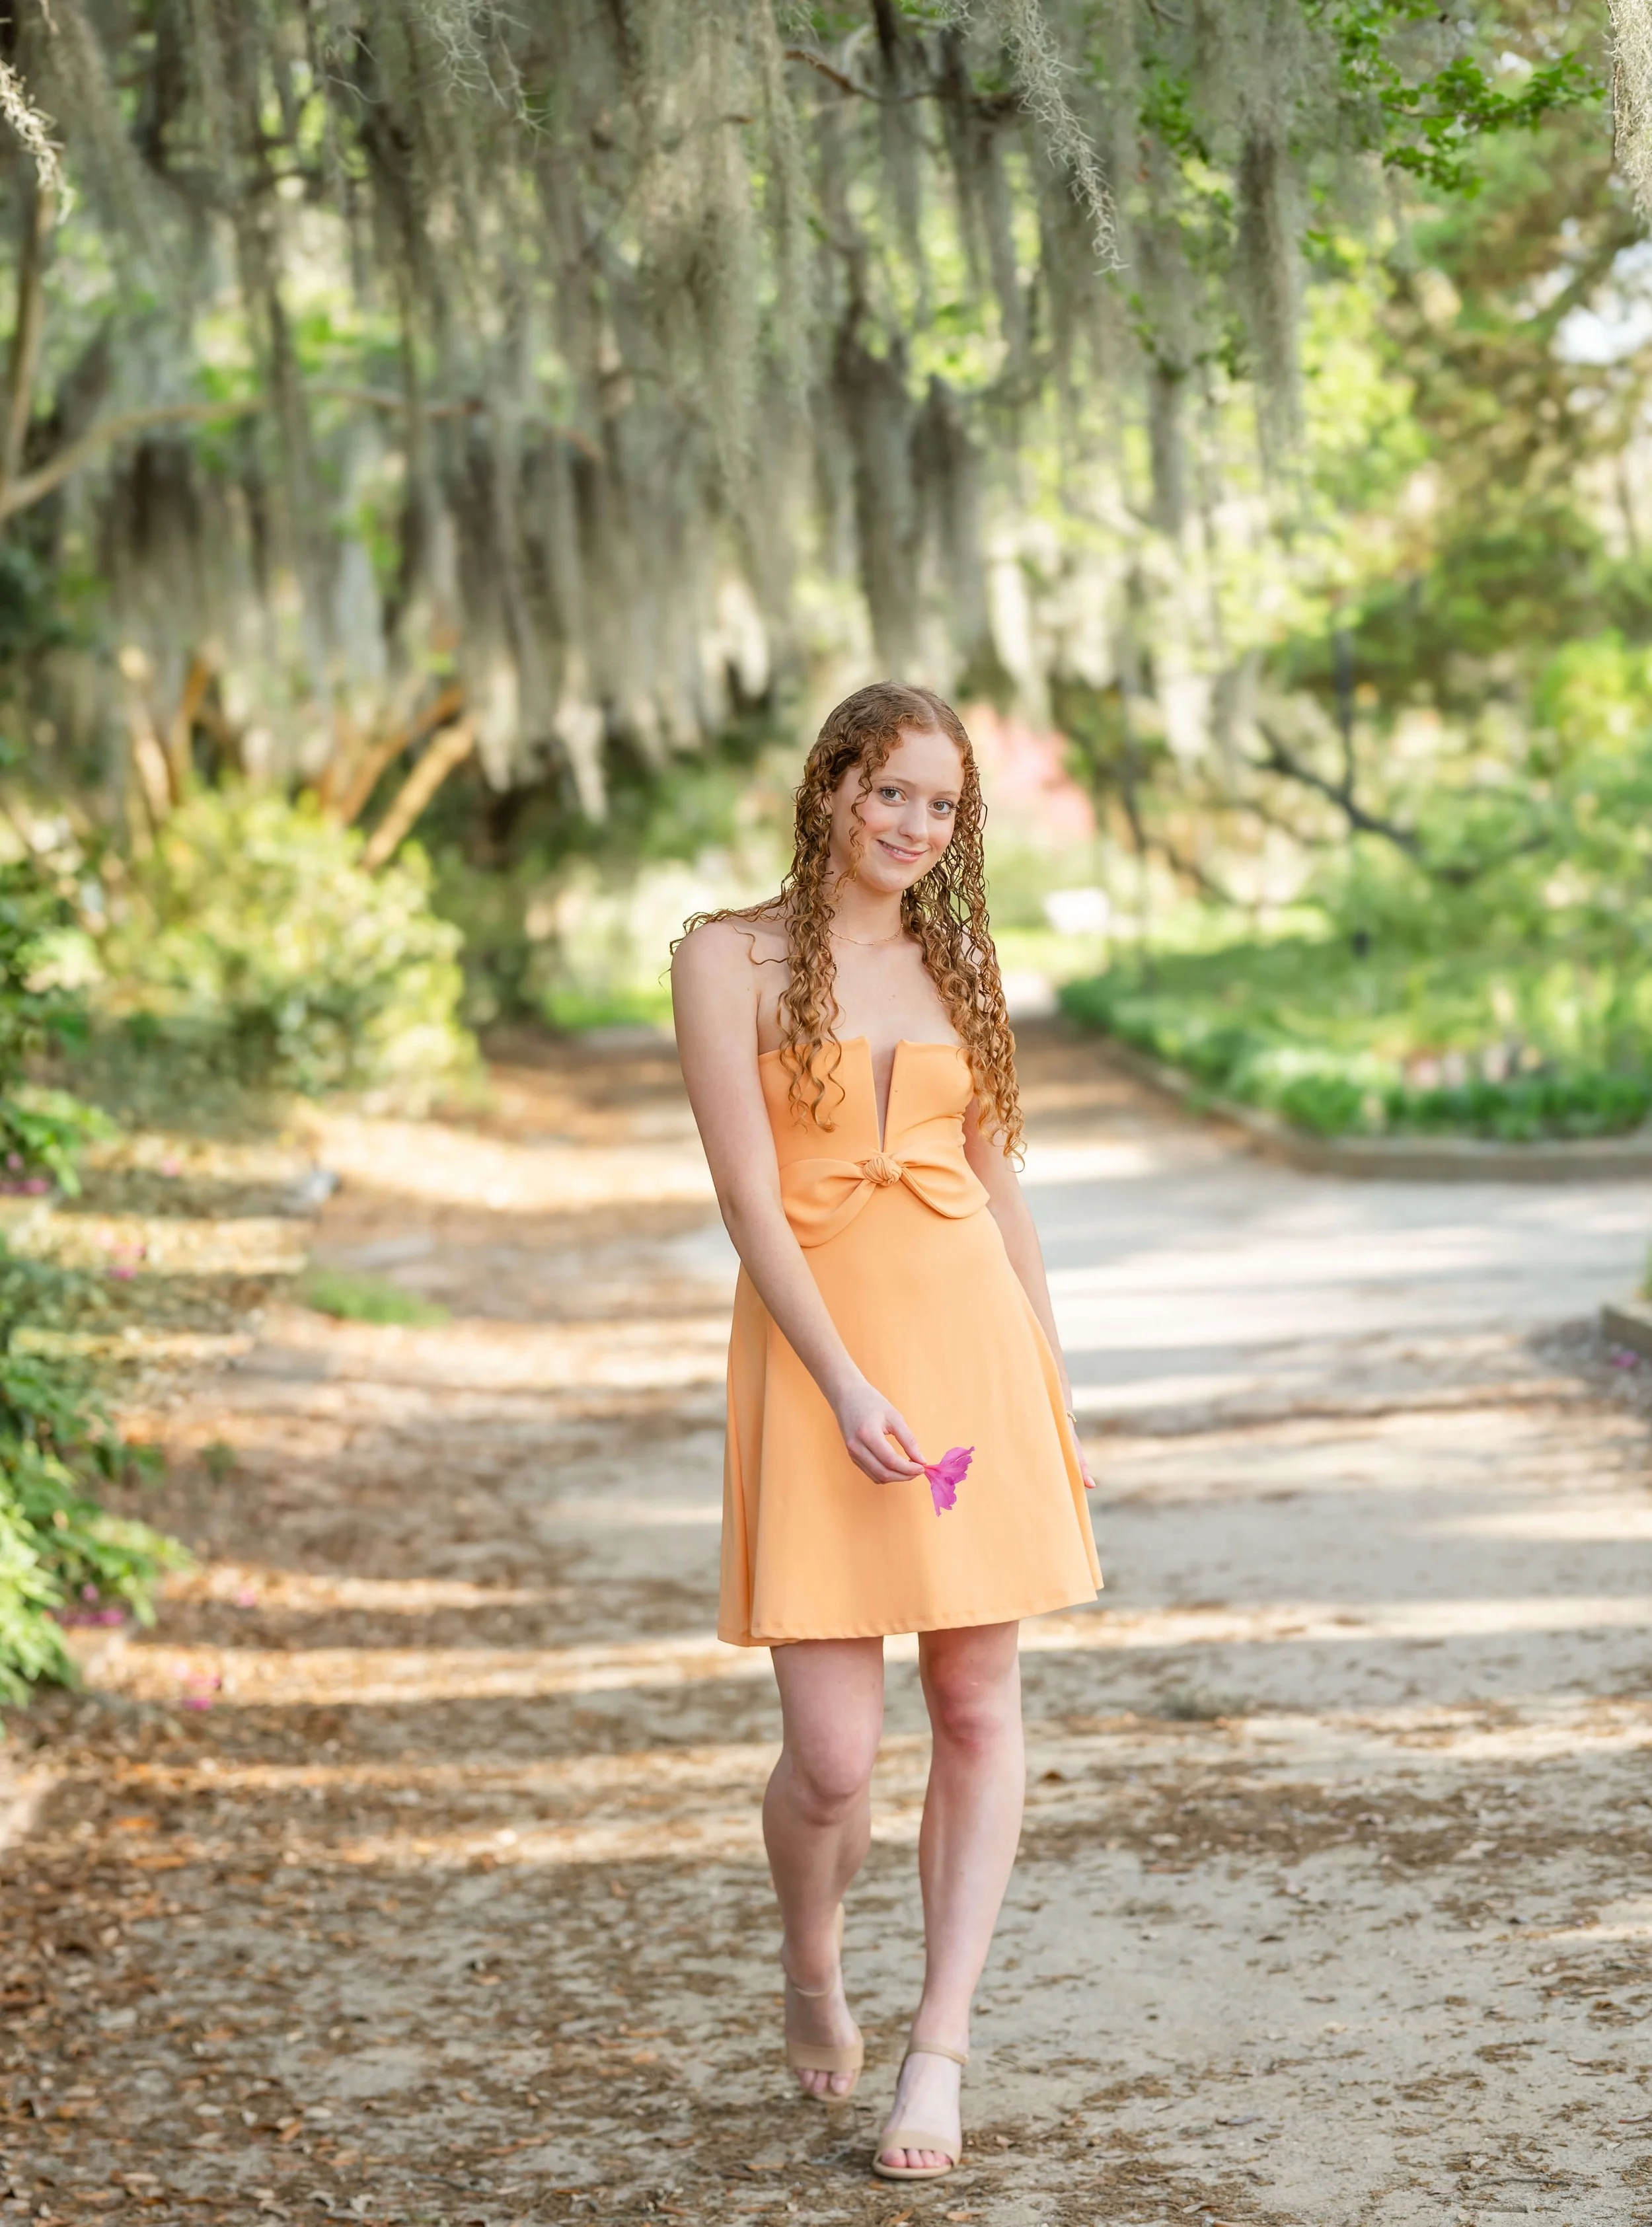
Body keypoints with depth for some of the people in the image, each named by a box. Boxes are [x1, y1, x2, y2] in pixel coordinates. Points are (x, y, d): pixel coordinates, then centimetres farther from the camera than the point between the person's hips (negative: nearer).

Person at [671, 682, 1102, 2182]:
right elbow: (748, 1195, -9)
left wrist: (1050, 1374, 14)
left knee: (979, 1708, 2)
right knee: (834, 1754, -6)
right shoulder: (731, 959, -2)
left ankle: (941, 2048, 10)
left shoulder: (958, 962, 12)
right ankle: (811, 1974, 25)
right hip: (816, 1344, -4)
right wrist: (846, 1386, -17)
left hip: (973, 1331, 4)